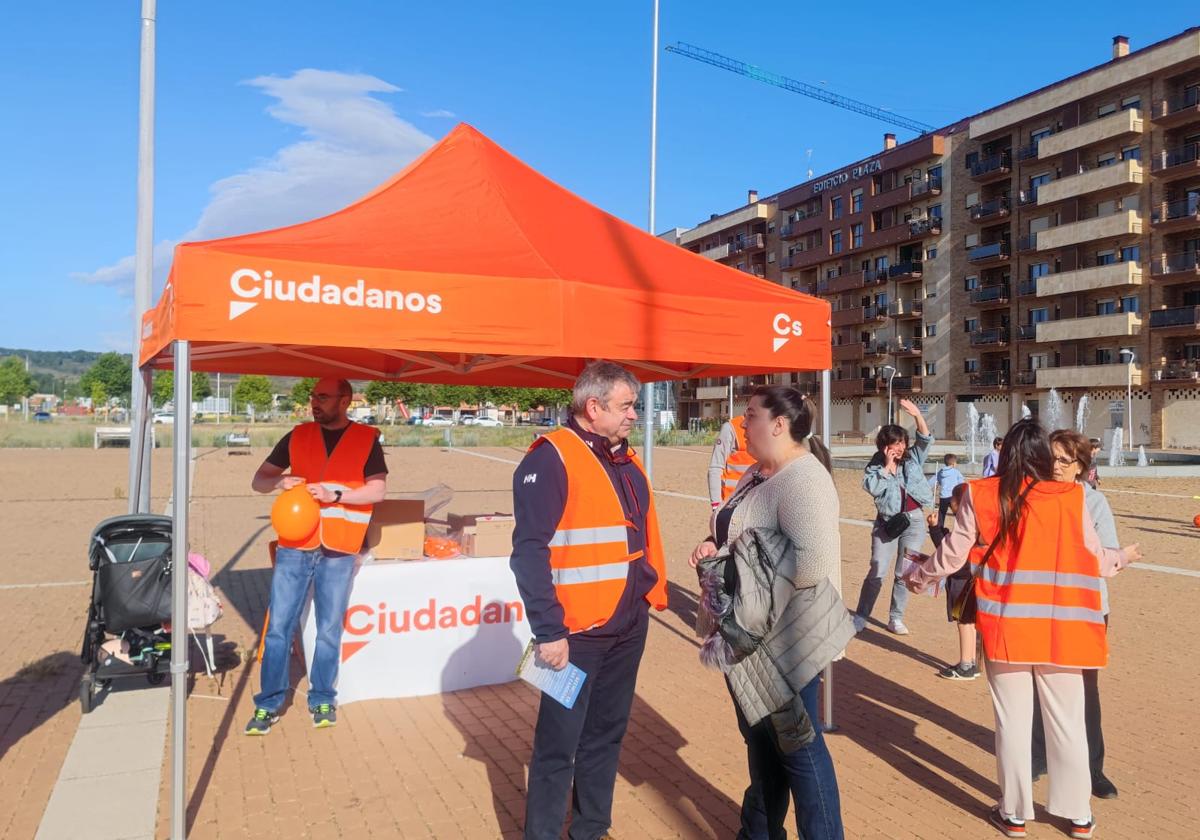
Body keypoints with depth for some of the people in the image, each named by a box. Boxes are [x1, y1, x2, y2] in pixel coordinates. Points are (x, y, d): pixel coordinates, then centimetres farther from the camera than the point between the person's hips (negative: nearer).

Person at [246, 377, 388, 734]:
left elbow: (377, 490, -4)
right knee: (278, 627, 4)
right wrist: (279, 482, -11)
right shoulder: (297, 436, 7)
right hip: (294, 546, 2)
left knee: (329, 630, 8)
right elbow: (258, 481, 11)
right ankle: (269, 704, 17)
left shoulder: (366, 439, 1)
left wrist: (335, 495, -17)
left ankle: (322, 699, 24)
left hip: (338, 551, -2)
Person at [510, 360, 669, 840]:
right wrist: (548, 631, -20)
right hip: (577, 632, -8)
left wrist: (654, 593, 10)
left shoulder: (627, 462, 11)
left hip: (629, 628, 8)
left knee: (606, 734, 19)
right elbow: (530, 551, -18)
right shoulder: (552, 458, -14)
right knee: (557, 745, 4)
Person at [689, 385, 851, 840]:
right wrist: (713, 546, -2)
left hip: (786, 637, -10)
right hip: (749, 634, 10)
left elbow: (813, 560, -32)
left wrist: (752, 573, -20)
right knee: (759, 735, 22)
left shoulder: (804, 478, -21)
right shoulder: (758, 473, 9)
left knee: (797, 742, 3)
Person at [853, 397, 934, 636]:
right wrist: (888, 465, -17)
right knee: (877, 572, -3)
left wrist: (917, 416, -25)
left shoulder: (912, 459, 3)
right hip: (887, 522, -2)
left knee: (905, 573, 7)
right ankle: (860, 617, 6)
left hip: (913, 520, 2)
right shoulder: (876, 466, -4)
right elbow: (873, 488, -21)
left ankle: (896, 618, 18)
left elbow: (926, 440, -10)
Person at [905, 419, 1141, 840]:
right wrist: (1121, 558, 29)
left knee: (1013, 720, 10)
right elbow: (1093, 557, 6)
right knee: (1067, 721, 14)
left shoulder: (981, 496, -6)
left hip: (1005, 626, -1)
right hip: (1059, 629, 1)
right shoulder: (1070, 497, -4)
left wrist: (917, 577, 16)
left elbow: (952, 555, -3)